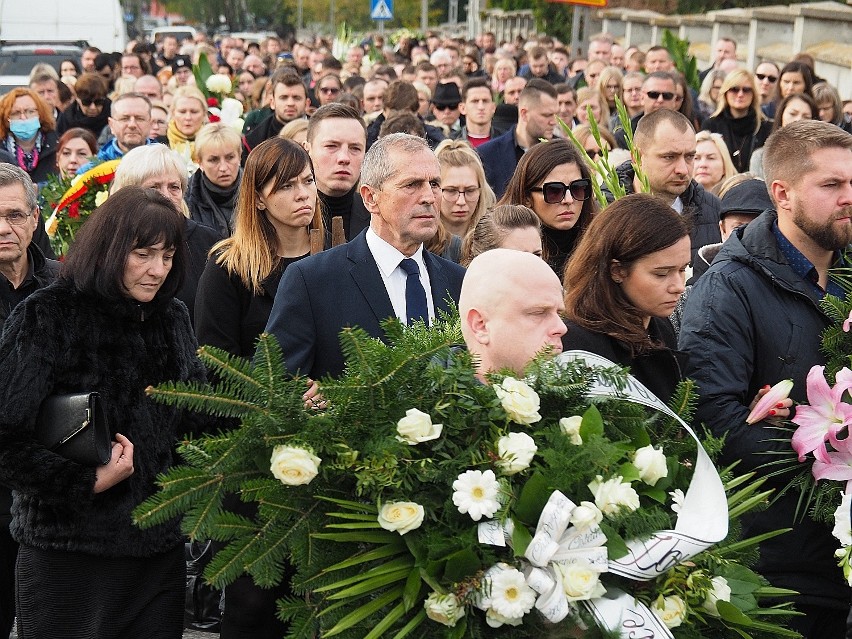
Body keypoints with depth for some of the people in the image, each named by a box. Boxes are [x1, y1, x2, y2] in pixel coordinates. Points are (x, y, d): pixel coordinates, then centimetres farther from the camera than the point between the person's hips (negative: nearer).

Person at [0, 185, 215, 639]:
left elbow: (198, 419, 15)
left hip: (160, 548, 5)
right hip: (68, 553, -5)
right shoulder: (46, 317, -10)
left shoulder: (172, 319, 9)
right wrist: (88, 482, -16)